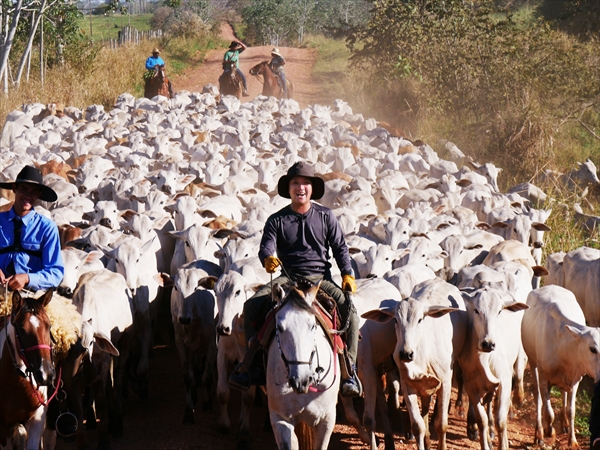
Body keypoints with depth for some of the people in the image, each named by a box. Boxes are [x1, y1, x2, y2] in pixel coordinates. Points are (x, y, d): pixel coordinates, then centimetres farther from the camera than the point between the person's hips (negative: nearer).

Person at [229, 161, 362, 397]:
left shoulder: (326, 216, 7)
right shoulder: (277, 220, 6)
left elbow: (340, 247, 10)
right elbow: (266, 245, -7)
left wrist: (348, 274, -4)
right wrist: (268, 258, -32)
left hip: (320, 277, -1)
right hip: (288, 278, 1)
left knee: (349, 308, -26)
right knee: (252, 306, -20)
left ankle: (349, 369, -17)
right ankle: (254, 363, -9)